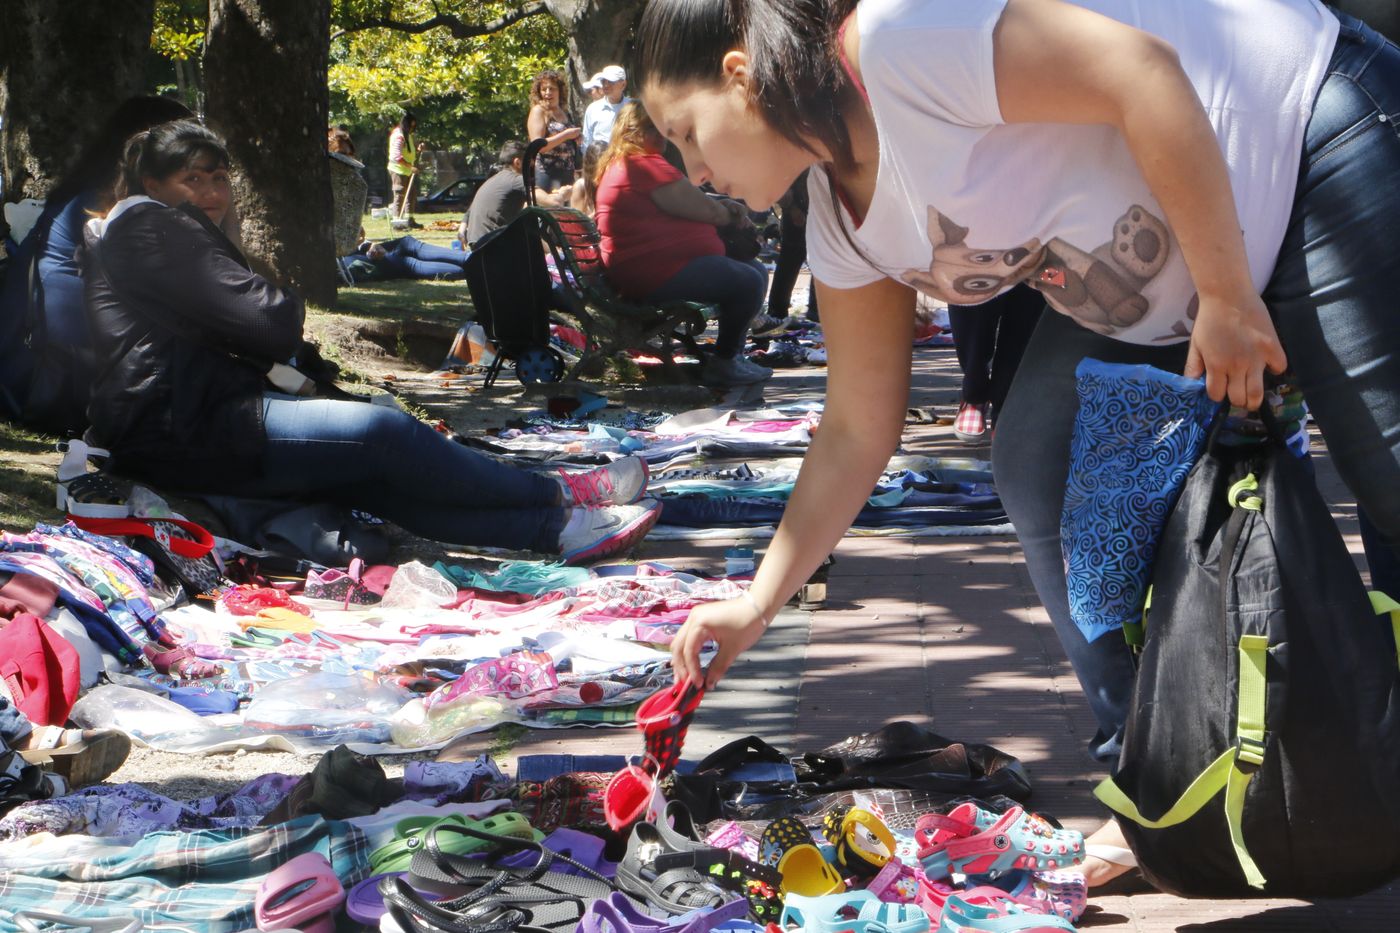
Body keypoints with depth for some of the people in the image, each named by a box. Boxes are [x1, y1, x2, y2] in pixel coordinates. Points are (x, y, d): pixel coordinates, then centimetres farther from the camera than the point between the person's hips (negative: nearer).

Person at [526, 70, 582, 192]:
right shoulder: (538, 111, -3)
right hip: (547, 174, -7)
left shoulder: (564, 112, 17)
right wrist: (566, 135, -13)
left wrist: (576, 138, 10)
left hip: (568, 173, 7)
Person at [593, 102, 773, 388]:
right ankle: (722, 364, -9)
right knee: (748, 282, -23)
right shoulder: (646, 164, -15)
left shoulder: (617, 164, 19)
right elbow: (705, 210, -14)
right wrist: (728, 214, 8)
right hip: (655, 272, -12)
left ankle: (731, 354, 16)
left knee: (755, 269, 15)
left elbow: (684, 200, 28)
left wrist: (723, 206, 12)